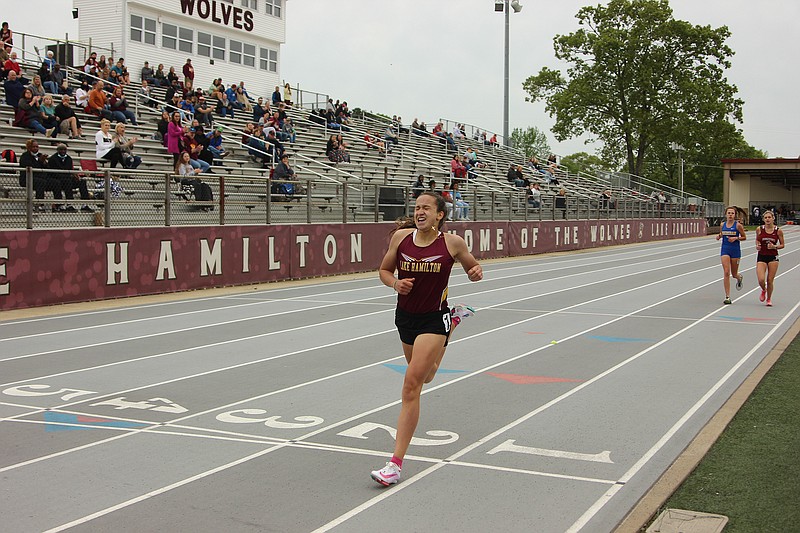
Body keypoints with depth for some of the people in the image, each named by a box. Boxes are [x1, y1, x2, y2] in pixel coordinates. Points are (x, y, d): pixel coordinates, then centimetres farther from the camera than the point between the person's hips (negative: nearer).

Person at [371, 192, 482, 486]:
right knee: (425, 376, 29)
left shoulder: (453, 242, -11)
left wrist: (476, 273, -17)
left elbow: (473, 268, 6)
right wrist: (395, 283, -15)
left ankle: (396, 464, -13)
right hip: (405, 316, 5)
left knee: (412, 385, -18)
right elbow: (384, 270, 7)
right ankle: (454, 320, 59)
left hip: (433, 319, -5)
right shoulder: (401, 236, -5)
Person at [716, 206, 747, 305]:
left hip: (735, 250, -2)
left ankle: (739, 278, 51)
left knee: (734, 274, 10)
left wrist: (736, 238, -16)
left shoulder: (738, 225, -7)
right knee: (726, 273, -10)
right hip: (725, 249, 2)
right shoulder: (722, 225, 3)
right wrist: (719, 236, -3)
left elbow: (744, 237, 1)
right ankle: (727, 297, -7)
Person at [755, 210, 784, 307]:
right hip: (761, 257, 0)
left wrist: (774, 246, -15)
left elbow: (782, 245, 4)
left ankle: (769, 299, 24)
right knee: (761, 280, -12)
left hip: (773, 258, 0)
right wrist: (757, 246, -6)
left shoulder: (778, 231, -4)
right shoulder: (759, 229, -2)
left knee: (770, 281, 2)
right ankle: (763, 290, 24)